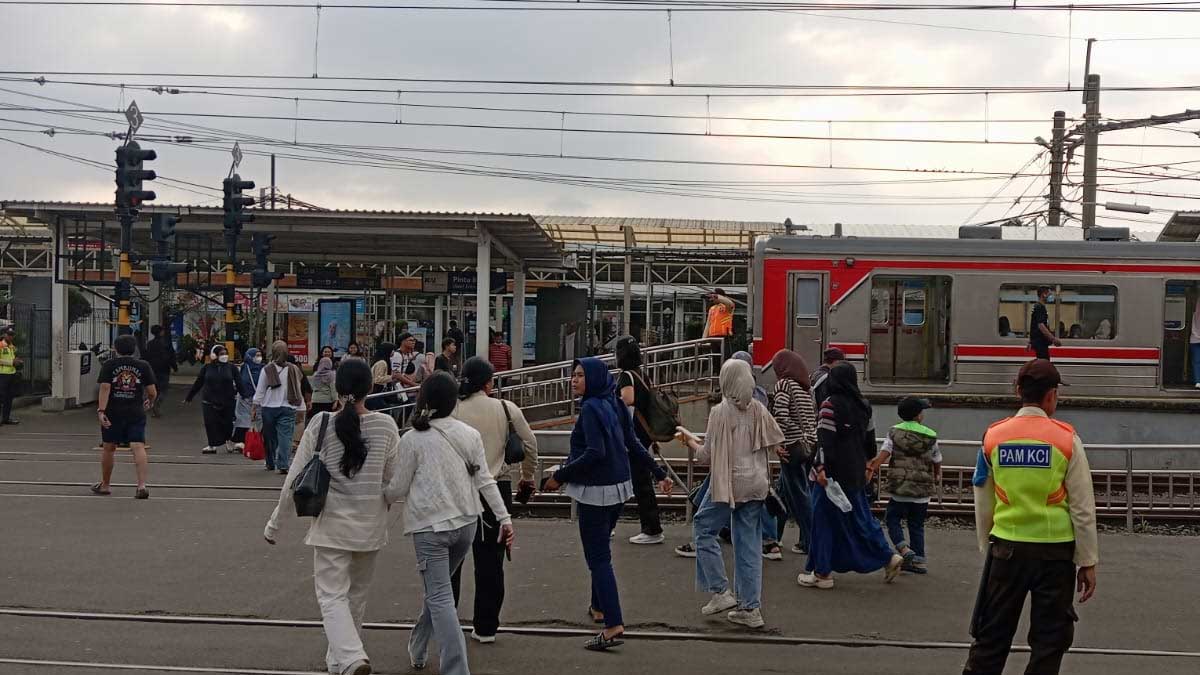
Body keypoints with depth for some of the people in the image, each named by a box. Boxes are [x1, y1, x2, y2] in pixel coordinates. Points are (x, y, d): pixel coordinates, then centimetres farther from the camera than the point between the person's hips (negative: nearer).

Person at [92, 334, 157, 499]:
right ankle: (142, 485, -19)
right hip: (136, 413, 0)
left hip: (113, 413, 0)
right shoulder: (143, 366, 2)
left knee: (108, 448, 14)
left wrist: (101, 410, -16)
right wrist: (149, 402, 23)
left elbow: (105, 388, -11)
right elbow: (152, 391, 2)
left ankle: (105, 485, 28)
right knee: (138, 448, -6)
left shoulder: (109, 365, 0)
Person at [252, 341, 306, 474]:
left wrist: (255, 408, 7)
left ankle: (270, 464, 22)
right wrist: (301, 409, 10)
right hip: (288, 408, 0)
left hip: (269, 408, 0)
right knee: (285, 437, -5)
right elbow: (298, 392, 3)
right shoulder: (294, 370, 0)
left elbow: (260, 392, 0)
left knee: (270, 437, 12)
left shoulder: (267, 370, -4)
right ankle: (283, 464, -17)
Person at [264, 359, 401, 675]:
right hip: (371, 527, 2)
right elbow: (394, 480, 0)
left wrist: (275, 522, 6)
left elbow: (295, 479, -6)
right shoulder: (386, 426, -7)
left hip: (332, 525, -2)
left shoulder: (321, 426, -10)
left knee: (332, 596, 1)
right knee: (357, 595, 19)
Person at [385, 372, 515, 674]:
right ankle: (418, 648, 38)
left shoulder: (413, 438, -8)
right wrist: (504, 517, 2)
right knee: (438, 588, 23)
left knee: (440, 597, -2)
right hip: (466, 523, 5)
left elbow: (398, 488, -3)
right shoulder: (471, 435, 3)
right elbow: (485, 480, 0)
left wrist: (382, 499, 17)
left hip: (430, 525, -5)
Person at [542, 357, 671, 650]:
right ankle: (599, 608, 38)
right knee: (600, 551, 24)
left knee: (598, 558, -7)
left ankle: (614, 626, -12)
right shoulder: (614, 405, 8)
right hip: (619, 488, 9)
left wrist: (559, 477, -20)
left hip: (596, 492, -9)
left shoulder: (591, 409, -17)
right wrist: (659, 473, 14)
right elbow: (633, 445, 9)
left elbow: (595, 453, -26)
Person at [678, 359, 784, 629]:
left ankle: (721, 591, 6)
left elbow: (707, 456, -10)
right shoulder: (758, 409, 2)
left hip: (729, 482, -5)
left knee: (703, 528, 12)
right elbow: (776, 441, 10)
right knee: (748, 543, 9)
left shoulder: (720, 412, -13)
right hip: (756, 483, 5)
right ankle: (751, 608, 11)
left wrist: (690, 441, 9)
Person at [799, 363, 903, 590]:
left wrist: (820, 468, -20)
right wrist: (866, 463, 28)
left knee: (824, 520, 1)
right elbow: (870, 437, 16)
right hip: (855, 473, 7)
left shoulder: (830, 405, -14)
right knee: (859, 517, 18)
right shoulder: (863, 406, 8)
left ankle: (822, 573, 5)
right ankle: (888, 558, 17)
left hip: (833, 472, -7)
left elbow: (825, 439, -19)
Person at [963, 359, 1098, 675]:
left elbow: (983, 503, 7)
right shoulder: (1066, 439, -8)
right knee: (1050, 640, 8)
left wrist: (987, 547, 19)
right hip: (1055, 553, -2)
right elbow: (1082, 508, -5)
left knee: (992, 637, 11)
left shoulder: (994, 436, -1)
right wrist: (1087, 562, 2)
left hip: (1006, 549, 2)